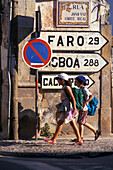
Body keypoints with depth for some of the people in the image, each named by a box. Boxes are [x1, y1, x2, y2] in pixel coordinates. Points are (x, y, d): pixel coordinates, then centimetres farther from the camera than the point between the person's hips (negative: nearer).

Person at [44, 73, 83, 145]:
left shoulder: (67, 87, -11)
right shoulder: (64, 88, 17)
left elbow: (73, 98, -16)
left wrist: (74, 108, -21)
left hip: (67, 107, -10)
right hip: (65, 107, 10)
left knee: (60, 123, -7)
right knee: (73, 124, 6)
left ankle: (53, 139, -6)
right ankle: (79, 140, 4)